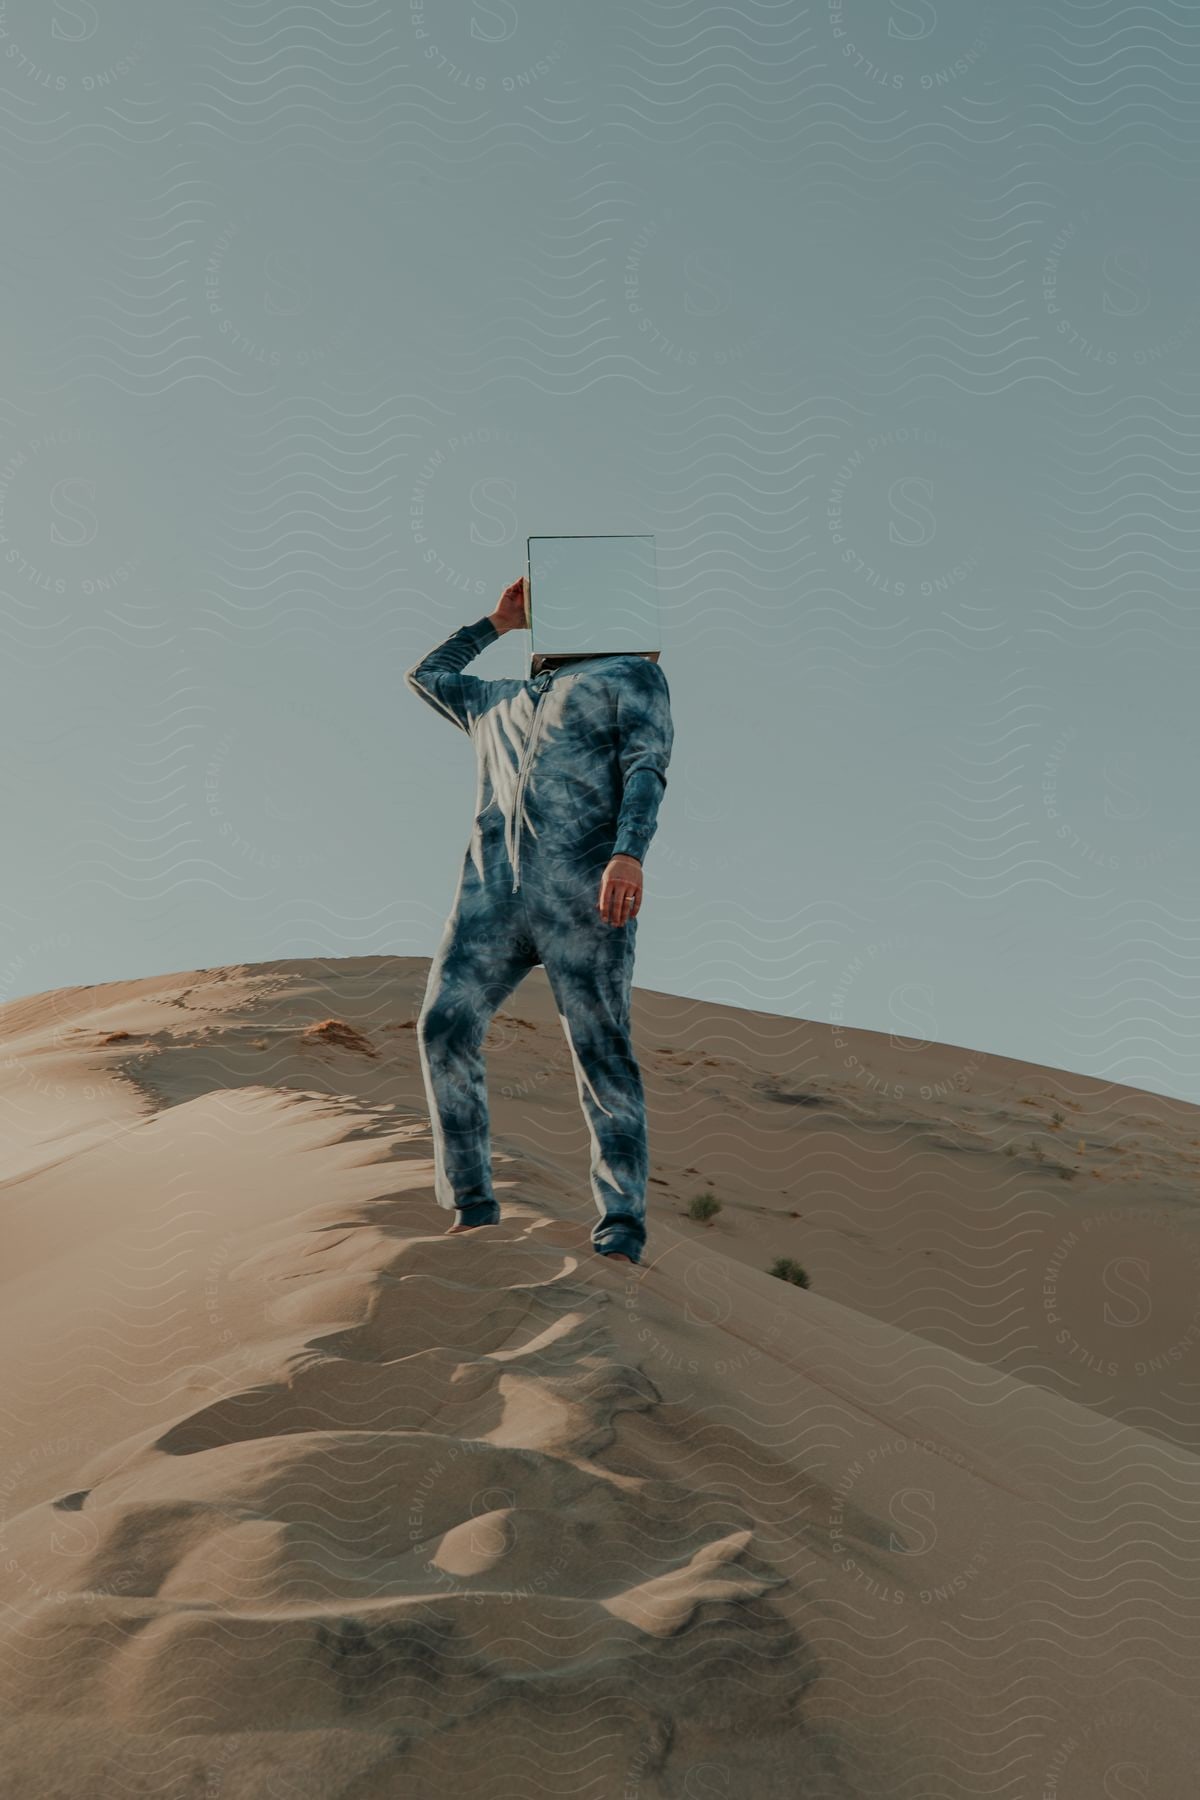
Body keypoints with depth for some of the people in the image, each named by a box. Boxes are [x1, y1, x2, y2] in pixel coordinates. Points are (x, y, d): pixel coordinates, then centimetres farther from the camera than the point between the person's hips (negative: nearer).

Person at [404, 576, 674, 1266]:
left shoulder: (631, 676, 18)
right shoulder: (499, 703, 34)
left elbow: (647, 768, 2)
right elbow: (426, 674, 50)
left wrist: (629, 853, -16)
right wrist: (499, 620, 43)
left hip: (582, 888, -5)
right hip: (493, 882, 5)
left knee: (601, 1052, -9)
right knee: (445, 1026, -10)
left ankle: (622, 1225, -8)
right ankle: (473, 1208, -5)